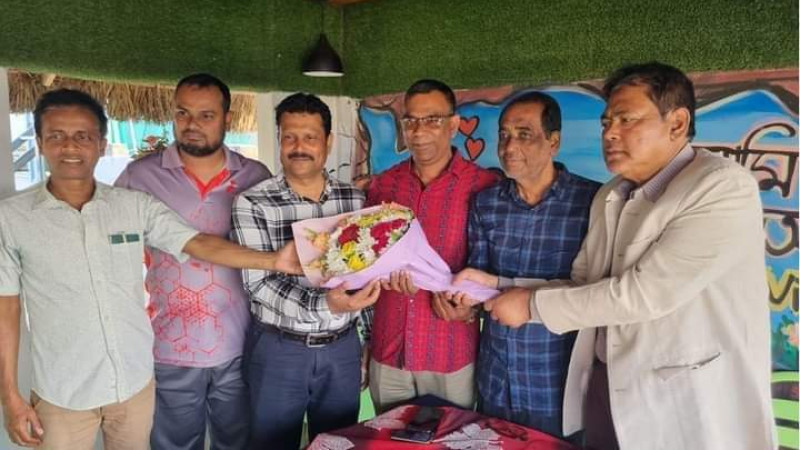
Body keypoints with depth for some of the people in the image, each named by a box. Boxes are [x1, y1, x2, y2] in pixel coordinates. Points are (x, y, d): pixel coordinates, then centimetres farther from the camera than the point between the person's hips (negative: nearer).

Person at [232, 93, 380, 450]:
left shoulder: (354, 199, 0)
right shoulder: (252, 203, -11)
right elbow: (259, 283, -19)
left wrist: (374, 337, 2)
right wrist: (323, 306, -31)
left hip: (342, 347, 3)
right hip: (278, 350, -2)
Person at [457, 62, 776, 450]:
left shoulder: (724, 188, -17)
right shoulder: (608, 197, 7)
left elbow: (644, 292, -24)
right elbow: (581, 284, 7)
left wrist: (532, 305, -16)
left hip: (689, 406, -6)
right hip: (605, 391, 6)